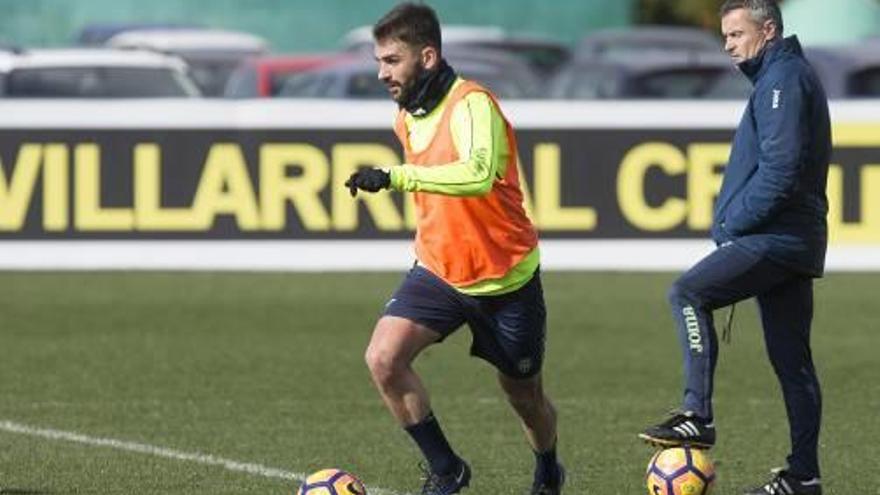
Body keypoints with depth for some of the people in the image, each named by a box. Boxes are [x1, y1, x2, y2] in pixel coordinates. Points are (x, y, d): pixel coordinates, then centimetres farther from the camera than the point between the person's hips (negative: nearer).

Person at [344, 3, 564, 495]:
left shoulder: (471, 104, -23)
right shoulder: (407, 117, 2)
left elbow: (477, 175, -43)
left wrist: (396, 176, -48)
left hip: (506, 278, -6)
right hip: (438, 270, 6)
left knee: (525, 396, 12)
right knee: (384, 357, -18)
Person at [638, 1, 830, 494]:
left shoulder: (783, 79, -11)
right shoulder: (787, 75, 21)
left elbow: (779, 170, -21)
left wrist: (734, 225, -14)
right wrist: (735, 224, 17)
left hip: (776, 237, -10)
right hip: (792, 240, 10)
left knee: (690, 292, -17)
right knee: (792, 361, 9)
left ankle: (698, 416, -21)